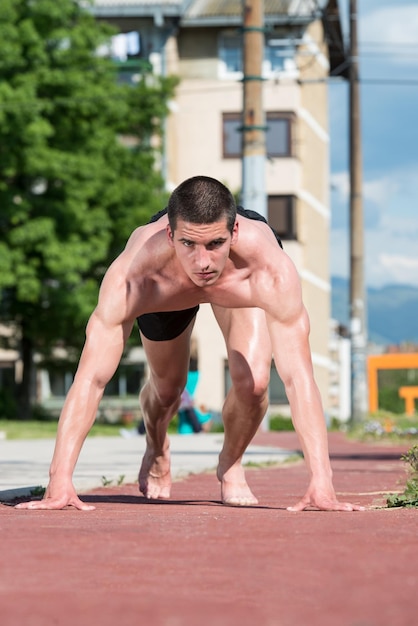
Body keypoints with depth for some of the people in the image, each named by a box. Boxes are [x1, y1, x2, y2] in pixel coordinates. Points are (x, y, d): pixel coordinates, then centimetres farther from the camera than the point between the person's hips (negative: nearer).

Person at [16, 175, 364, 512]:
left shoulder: (271, 270, -49)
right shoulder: (133, 276, -48)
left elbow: (298, 377, -50)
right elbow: (91, 378, -46)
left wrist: (321, 481, -58)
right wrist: (60, 480, -54)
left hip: (242, 284, 0)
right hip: (164, 292, 1)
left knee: (253, 381, -21)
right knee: (167, 388, 14)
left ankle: (231, 464, 13)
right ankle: (156, 450, 53)